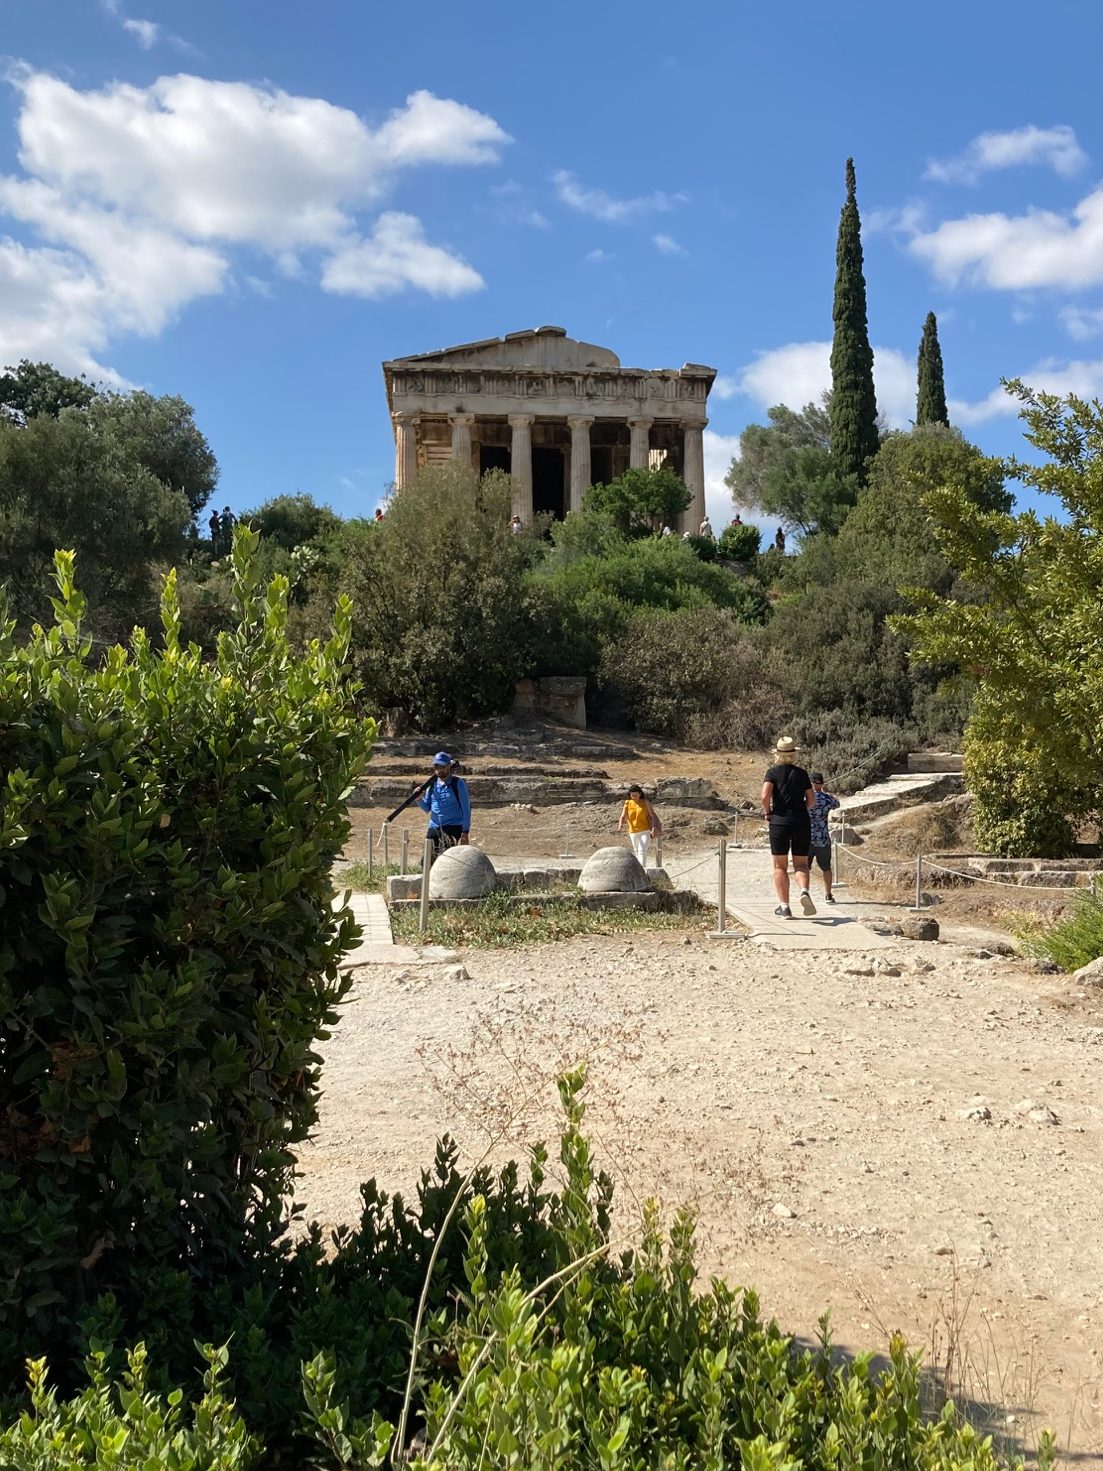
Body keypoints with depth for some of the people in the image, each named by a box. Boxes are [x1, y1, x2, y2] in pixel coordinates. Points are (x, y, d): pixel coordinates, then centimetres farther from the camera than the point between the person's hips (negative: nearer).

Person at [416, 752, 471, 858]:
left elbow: (466, 808, -4)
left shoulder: (458, 783, -4)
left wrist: (465, 832, -10)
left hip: (453, 828, -6)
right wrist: (419, 799, -5)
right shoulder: (432, 783, 10)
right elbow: (427, 808, 17)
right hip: (434, 828, 6)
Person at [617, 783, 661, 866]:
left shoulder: (645, 802, -3)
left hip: (645, 831, -3)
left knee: (642, 850, -17)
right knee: (636, 852, 14)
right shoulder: (627, 803, 1)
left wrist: (654, 829, -14)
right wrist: (620, 826, -27)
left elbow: (652, 816, -2)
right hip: (633, 832, 3)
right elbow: (622, 817, -7)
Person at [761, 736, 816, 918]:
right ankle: (804, 891, -19)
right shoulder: (801, 773, 5)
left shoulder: (773, 772, -2)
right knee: (801, 863, 10)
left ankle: (784, 906, 3)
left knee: (780, 866, 7)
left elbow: (765, 795, -15)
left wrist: (768, 812, 0)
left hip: (779, 822, -2)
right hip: (801, 823, 2)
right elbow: (811, 799, 5)